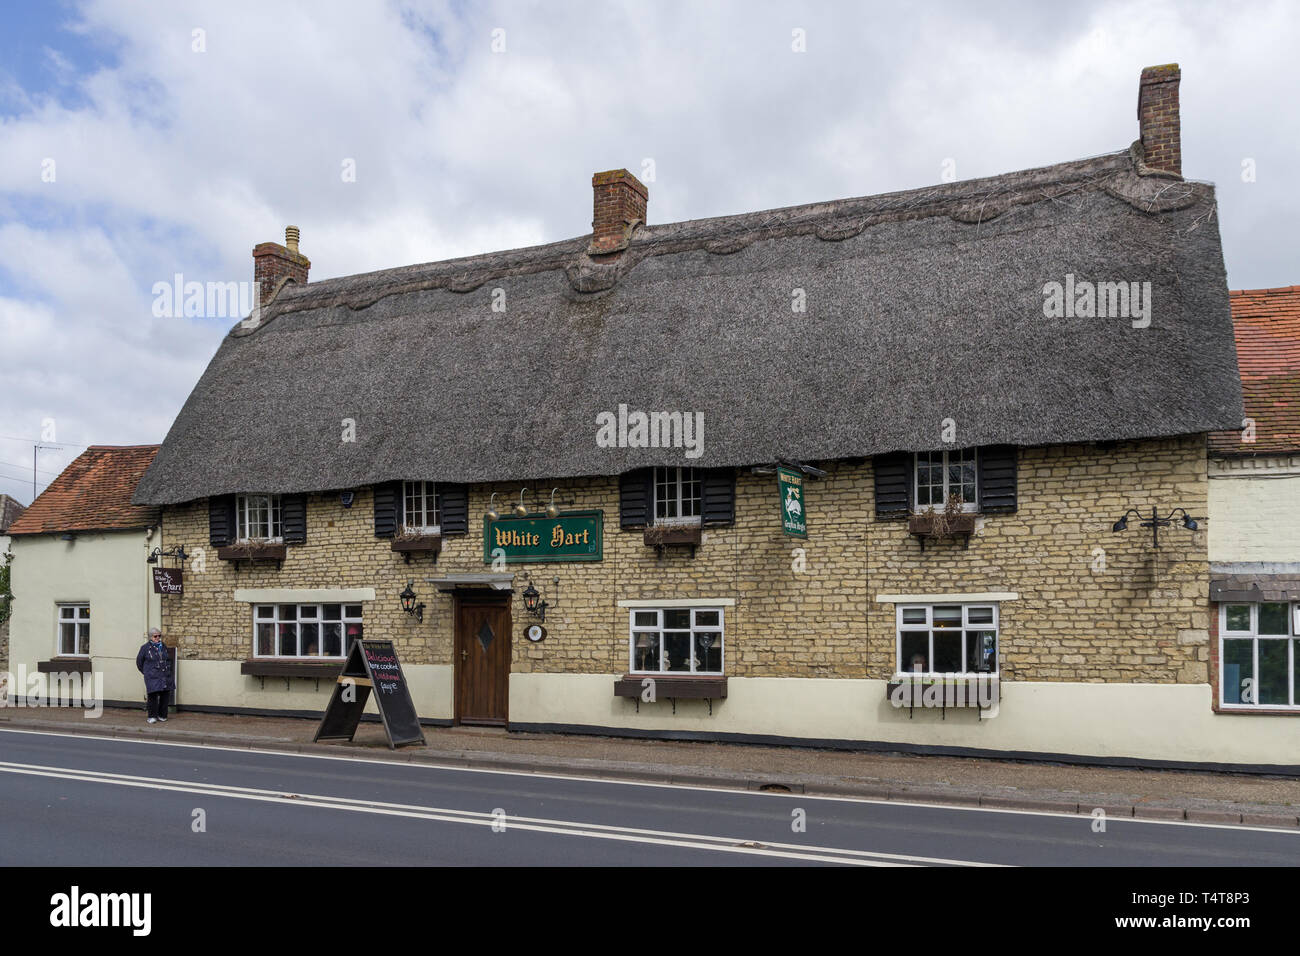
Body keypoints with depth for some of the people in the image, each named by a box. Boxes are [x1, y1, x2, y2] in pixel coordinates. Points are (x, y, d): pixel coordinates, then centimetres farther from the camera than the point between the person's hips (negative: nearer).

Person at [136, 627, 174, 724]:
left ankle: (162, 715, 14)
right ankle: (152, 716, 2)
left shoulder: (164, 646, 12)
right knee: (153, 696, -8)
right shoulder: (146, 647, -2)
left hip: (165, 676, 4)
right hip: (152, 677, -4)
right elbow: (139, 661, 8)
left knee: (164, 696, 3)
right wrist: (146, 672, 9)